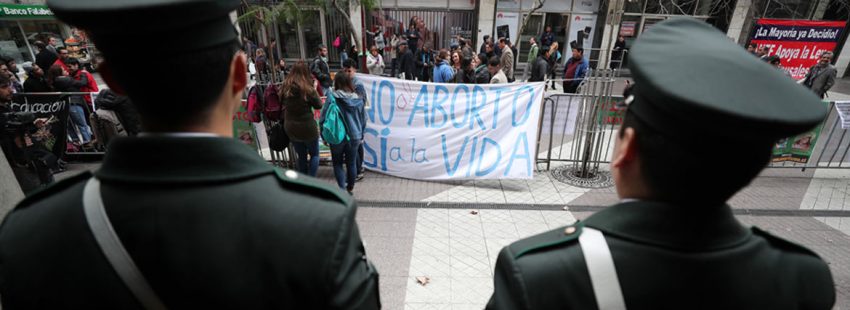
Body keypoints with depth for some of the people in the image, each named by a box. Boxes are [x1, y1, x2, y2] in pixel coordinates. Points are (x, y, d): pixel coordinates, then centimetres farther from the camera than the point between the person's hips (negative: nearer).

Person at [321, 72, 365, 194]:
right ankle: (350, 188, 29)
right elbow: (363, 119, 8)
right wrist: (361, 136, 21)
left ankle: (342, 189, 2)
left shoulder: (333, 98, -12)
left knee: (337, 163, 13)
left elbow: (323, 118, -8)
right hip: (355, 136, 3)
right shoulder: (358, 99, -1)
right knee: (352, 163, 15)